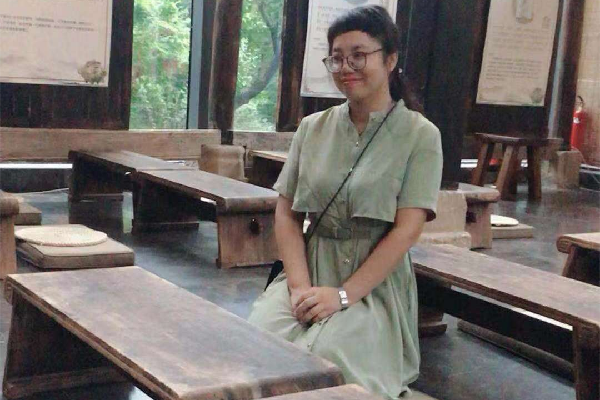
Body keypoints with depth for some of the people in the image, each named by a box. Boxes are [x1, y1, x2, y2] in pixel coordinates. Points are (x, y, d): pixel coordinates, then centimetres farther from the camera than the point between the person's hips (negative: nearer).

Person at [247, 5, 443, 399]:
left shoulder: (420, 135, -3)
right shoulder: (313, 127, 8)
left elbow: (406, 230, -10)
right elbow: (286, 212, 6)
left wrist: (343, 294, -17)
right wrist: (300, 285, -10)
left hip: (374, 283, -3)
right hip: (308, 271, 3)